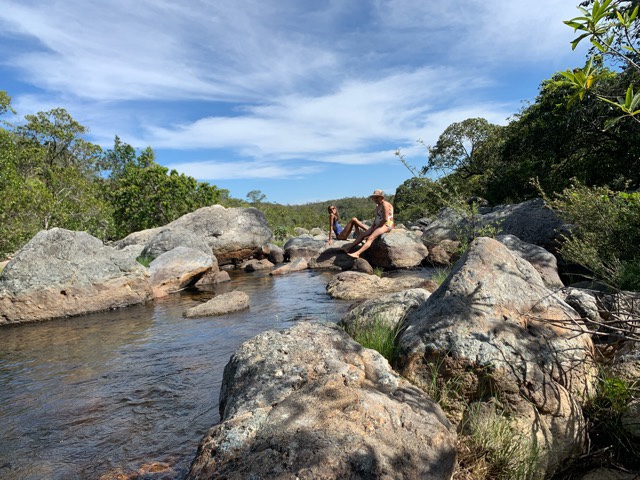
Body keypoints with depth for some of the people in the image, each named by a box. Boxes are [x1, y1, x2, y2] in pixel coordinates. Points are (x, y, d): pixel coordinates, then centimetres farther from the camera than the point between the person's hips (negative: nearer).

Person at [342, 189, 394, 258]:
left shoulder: (385, 204, -12)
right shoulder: (377, 206, 19)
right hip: (378, 226, 10)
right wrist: (372, 227, 3)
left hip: (386, 225, -10)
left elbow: (385, 219, -19)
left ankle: (357, 253, -45)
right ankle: (348, 248, -7)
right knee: (362, 234, -2)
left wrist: (376, 227, -13)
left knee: (371, 237, -29)